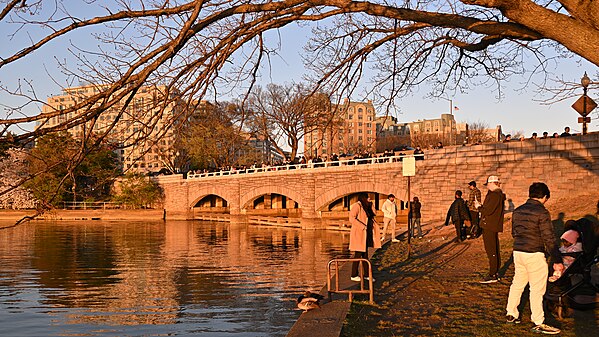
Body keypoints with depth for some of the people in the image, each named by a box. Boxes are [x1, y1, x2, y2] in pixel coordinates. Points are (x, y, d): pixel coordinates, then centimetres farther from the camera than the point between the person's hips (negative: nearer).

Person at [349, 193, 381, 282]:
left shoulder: (366, 207, 15)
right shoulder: (357, 206, -13)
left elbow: (374, 213, 12)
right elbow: (352, 218, -21)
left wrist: (370, 204, 4)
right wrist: (362, 226, -21)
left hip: (366, 234, 9)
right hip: (358, 233, -9)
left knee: (365, 254, 12)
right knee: (358, 255, -5)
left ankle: (366, 274, 18)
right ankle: (354, 275, 2)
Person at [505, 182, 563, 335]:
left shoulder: (518, 210, 8)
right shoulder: (542, 212, -13)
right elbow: (549, 239, -15)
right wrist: (557, 260, -12)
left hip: (518, 252, 7)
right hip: (534, 255, -7)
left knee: (517, 283, 19)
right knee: (537, 289, 2)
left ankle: (511, 313, 29)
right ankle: (538, 323, 8)